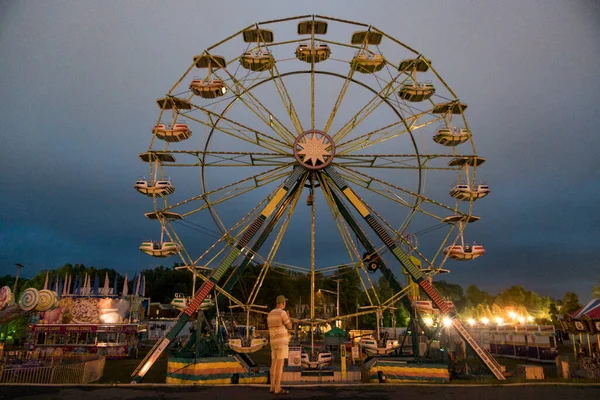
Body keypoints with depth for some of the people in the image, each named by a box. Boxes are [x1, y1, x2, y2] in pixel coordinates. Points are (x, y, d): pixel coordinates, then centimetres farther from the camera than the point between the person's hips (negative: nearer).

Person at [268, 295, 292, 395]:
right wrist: (288, 318, 12)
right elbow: (289, 327, -6)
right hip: (281, 342, -8)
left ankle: (273, 387, 12)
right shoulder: (282, 313, -14)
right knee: (280, 365, -6)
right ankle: (278, 389, -5)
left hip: (274, 342, 8)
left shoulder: (270, 314, 12)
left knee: (274, 365, 10)